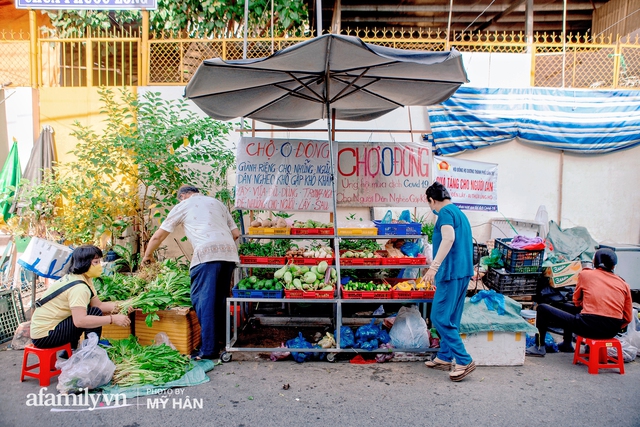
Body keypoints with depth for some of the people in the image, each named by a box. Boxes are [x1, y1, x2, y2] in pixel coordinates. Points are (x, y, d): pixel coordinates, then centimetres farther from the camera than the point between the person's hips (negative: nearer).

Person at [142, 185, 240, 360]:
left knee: (203, 299, -3)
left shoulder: (183, 206, 16)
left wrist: (147, 255, 37)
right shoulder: (217, 203, 27)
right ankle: (221, 337, 25)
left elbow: (158, 236, 22)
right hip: (229, 253, 5)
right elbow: (236, 233, 22)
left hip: (206, 253, -5)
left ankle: (209, 348, -6)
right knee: (220, 298, 17)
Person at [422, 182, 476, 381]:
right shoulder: (459, 213, 21)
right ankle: (444, 357, 24)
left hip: (452, 272, -10)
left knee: (440, 317, -5)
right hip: (463, 271, 10)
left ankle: (464, 361, -4)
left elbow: (449, 238, -27)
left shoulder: (446, 212, -9)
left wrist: (434, 266, -30)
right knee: (450, 318, 15)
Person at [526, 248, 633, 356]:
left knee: (543, 308, 11)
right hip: (613, 330, 6)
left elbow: (576, 301, 16)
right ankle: (567, 345, 48)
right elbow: (628, 318, 11)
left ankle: (539, 347, 14)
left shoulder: (585, 274, 5)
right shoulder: (623, 284, 12)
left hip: (589, 325, -6)